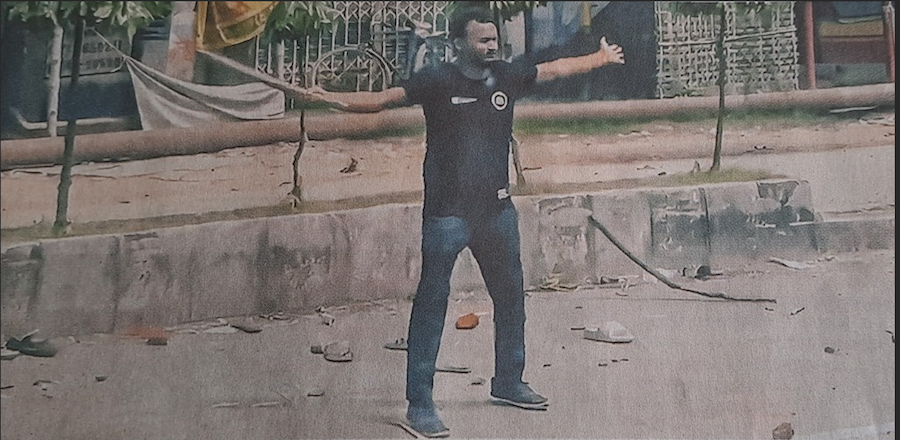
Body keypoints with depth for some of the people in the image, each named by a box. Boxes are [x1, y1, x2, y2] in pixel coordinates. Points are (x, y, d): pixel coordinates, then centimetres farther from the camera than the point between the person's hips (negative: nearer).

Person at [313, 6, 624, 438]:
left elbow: (556, 68, 21)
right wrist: (340, 99, -38)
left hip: (497, 209, 6)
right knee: (431, 302, -3)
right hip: (446, 213, -6)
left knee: (510, 294, 17)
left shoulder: (507, 76, 6)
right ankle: (419, 404, 4)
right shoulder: (437, 81, -9)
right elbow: (383, 98, -20)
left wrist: (601, 58, 34)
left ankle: (508, 382, 37)